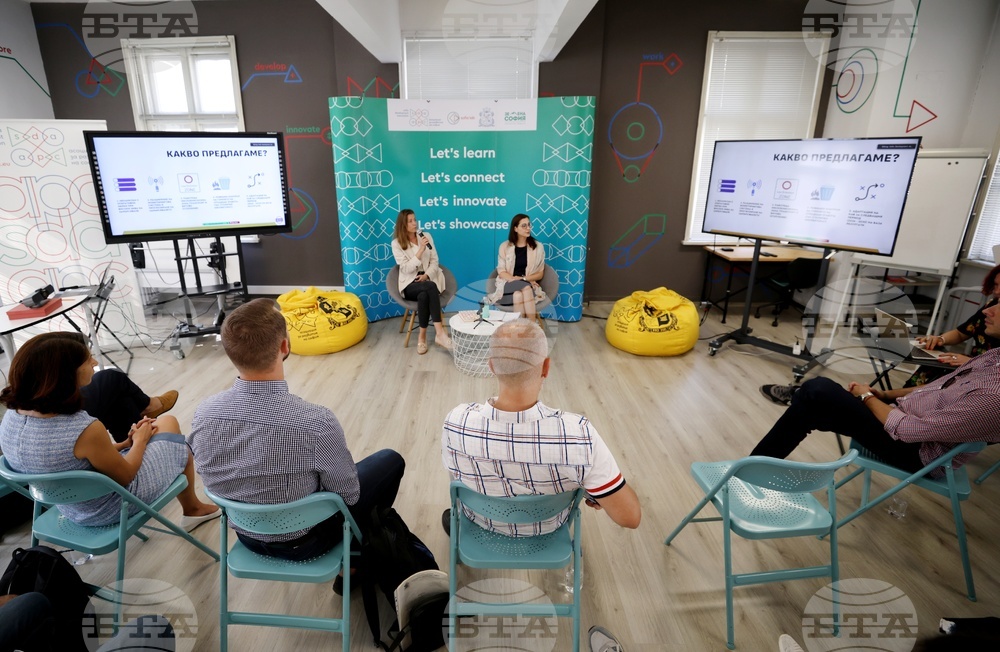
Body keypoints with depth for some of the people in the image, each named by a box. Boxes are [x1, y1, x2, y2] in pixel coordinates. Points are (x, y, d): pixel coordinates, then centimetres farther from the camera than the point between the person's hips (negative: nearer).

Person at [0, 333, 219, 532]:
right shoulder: (86, 430, -38)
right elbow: (125, 476, -20)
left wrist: (124, 444, 3)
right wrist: (140, 441, -3)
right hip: (110, 509, -7)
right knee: (179, 447, 17)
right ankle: (193, 509, 41)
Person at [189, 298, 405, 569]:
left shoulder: (203, 413, -20)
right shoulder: (316, 423, -37)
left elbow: (215, 477, -1)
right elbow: (348, 495, -19)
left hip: (246, 535, 5)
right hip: (303, 542, -5)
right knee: (390, 460, 15)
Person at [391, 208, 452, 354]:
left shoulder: (426, 236, 8)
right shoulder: (396, 243, -1)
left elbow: (434, 261, 7)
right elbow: (406, 269, -11)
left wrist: (426, 275, -13)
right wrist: (421, 250, -19)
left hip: (428, 280, 2)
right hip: (411, 284, -2)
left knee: (424, 296, -36)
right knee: (431, 287, -36)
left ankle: (422, 336, -28)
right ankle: (440, 332, -37)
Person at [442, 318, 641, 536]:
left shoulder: (457, 422, -33)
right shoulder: (578, 433, -40)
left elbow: (455, 474, -11)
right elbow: (630, 517, -29)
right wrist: (596, 493, -7)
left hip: (482, 522, 1)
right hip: (547, 529, 0)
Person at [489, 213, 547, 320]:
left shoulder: (538, 247, 5)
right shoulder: (505, 246, 5)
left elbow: (540, 274, 6)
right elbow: (501, 272, 1)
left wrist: (523, 278, -12)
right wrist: (514, 279, -18)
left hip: (529, 285, 1)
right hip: (508, 285, 0)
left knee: (518, 295, -35)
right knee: (525, 288, -34)